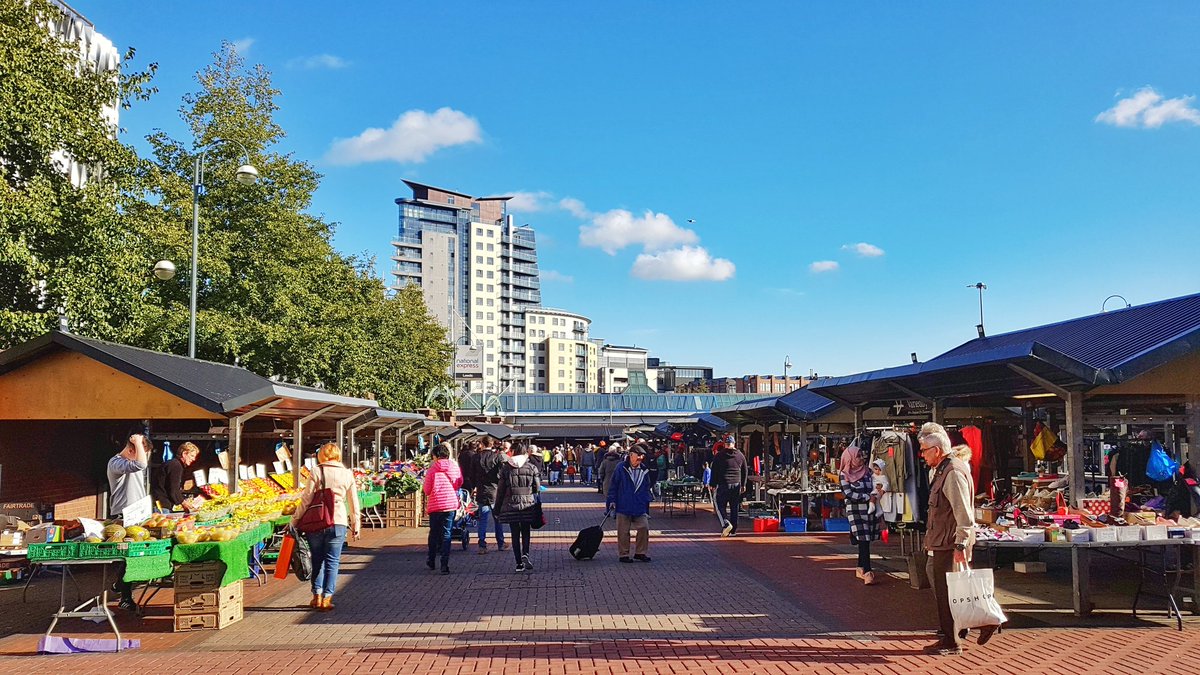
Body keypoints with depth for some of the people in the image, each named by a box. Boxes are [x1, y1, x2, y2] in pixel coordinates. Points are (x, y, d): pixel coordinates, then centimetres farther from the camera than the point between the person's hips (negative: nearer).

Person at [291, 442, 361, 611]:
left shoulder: (317, 472, -2)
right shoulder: (347, 474, 5)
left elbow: (306, 498, -3)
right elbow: (354, 503, 10)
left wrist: (295, 520, 5)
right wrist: (356, 526, 18)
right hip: (338, 522, 1)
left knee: (317, 559, 14)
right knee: (332, 561, 7)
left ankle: (317, 596, 14)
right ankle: (327, 598, 4)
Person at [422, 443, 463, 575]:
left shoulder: (432, 469, -9)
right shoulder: (455, 467, -1)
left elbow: (427, 490, -5)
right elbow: (460, 484, 11)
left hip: (435, 505, -1)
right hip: (451, 504, 1)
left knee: (434, 533, 16)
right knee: (446, 534, 4)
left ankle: (431, 561, 30)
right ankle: (445, 565, -3)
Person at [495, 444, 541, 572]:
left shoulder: (506, 468, 1)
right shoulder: (532, 467, 0)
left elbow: (500, 489, 2)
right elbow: (537, 487, -1)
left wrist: (498, 508, 8)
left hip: (510, 505, 0)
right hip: (528, 504, 0)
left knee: (515, 534, 7)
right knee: (525, 532, 12)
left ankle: (519, 563, 6)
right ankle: (525, 554, -13)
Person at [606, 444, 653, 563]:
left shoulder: (644, 471, 8)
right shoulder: (621, 468, -5)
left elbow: (646, 490, 15)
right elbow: (613, 485, -1)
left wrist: (646, 508, 13)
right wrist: (612, 501, -6)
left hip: (640, 508, 4)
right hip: (623, 507, -4)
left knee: (644, 528, -3)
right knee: (623, 532, 3)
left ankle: (640, 553, 12)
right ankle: (624, 555, 16)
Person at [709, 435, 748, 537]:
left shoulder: (719, 455, -2)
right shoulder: (740, 455, 8)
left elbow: (714, 471, 0)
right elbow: (745, 471, 14)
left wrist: (713, 484, 6)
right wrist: (743, 485, 20)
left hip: (723, 485, -3)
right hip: (736, 485, 3)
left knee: (721, 505, 3)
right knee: (734, 508, 8)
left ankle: (726, 523, -21)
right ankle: (733, 530, 10)